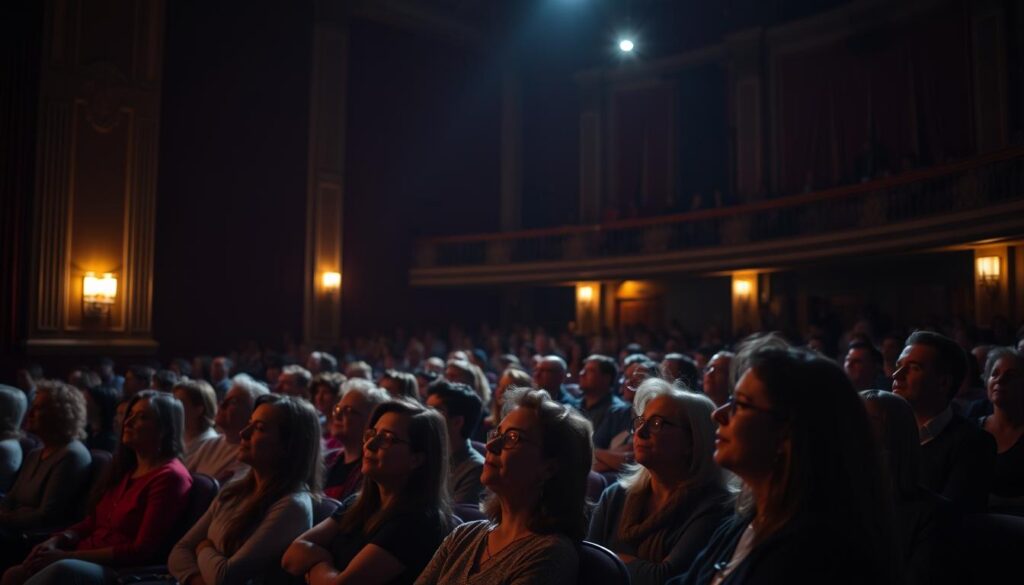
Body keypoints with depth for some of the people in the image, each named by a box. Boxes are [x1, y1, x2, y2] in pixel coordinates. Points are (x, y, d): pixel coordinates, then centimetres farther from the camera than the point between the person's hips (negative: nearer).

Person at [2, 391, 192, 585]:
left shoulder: (169, 477, -10)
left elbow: (141, 551, -14)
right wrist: (56, 541, 0)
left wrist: (68, 556, -13)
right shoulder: (126, 468, 18)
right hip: (85, 560, 8)